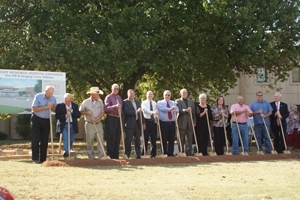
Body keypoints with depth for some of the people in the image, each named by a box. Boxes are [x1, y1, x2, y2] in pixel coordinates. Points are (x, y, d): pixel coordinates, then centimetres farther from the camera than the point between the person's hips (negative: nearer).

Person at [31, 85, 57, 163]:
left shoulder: (53, 98, 1)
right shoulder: (38, 96, -11)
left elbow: (54, 110, 6)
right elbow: (34, 109, -15)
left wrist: (52, 106, -16)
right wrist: (46, 107, -22)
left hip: (47, 120, 4)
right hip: (37, 119, -4)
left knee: (45, 140, 4)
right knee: (35, 139, -6)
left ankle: (43, 159, 9)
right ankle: (35, 158, -2)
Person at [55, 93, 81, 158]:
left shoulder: (75, 106, 7)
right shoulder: (59, 106, 0)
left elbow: (79, 115, -3)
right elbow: (57, 116, -7)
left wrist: (71, 111, -16)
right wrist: (65, 115, -19)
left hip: (73, 126, 3)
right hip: (64, 126, -3)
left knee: (71, 140, 8)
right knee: (65, 138, -17)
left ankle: (68, 151, 23)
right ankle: (66, 152, -20)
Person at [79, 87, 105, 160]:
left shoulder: (100, 102, 5)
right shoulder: (86, 102, -2)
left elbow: (103, 112, 0)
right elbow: (80, 111, 3)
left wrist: (96, 118, -12)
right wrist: (87, 113, -15)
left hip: (99, 124, 2)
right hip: (89, 124, -2)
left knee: (100, 140, -4)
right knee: (89, 141, 2)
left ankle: (101, 156, -1)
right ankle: (91, 157, 10)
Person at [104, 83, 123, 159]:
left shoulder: (119, 98, 18)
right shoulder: (108, 97, -3)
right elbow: (106, 108, -16)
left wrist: (121, 116, 12)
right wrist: (114, 106, -28)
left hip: (118, 119, 7)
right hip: (111, 119, -7)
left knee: (117, 138, 8)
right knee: (111, 137, -9)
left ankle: (116, 155, 15)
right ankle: (110, 155, -4)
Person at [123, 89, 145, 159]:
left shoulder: (138, 102, 18)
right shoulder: (125, 102, -2)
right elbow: (126, 112, -16)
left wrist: (143, 123, 13)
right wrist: (136, 111, -19)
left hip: (137, 124, 6)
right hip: (129, 124, -6)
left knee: (137, 140, 7)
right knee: (128, 141, -3)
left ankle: (138, 155, 12)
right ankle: (127, 156, 2)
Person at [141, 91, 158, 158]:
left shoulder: (155, 103, 15)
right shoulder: (144, 103, 2)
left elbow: (157, 111, 13)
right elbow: (145, 109, -17)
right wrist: (152, 112, -33)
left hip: (153, 121, 4)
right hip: (147, 121, -4)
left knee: (153, 138, 4)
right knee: (145, 138, -3)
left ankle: (153, 154, 9)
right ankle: (143, 154, 2)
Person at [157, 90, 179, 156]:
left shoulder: (173, 103, 16)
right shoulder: (160, 103, 5)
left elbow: (177, 109, -3)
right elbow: (162, 109, -17)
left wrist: (175, 110, -27)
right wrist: (170, 109, -31)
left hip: (172, 123, 4)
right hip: (164, 123, -4)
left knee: (172, 139, 3)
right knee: (164, 139, -3)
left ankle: (171, 153, 9)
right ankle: (165, 153, 4)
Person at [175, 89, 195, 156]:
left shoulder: (191, 101, 18)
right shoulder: (178, 101, 4)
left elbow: (193, 112, 14)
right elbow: (178, 110, -12)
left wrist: (194, 122, 6)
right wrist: (186, 110, -27)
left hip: (190, 123, 4)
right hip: (182, 123, -4)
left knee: (189, 140, 3)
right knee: (181, 140, 0)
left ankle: (189, 153, 7)